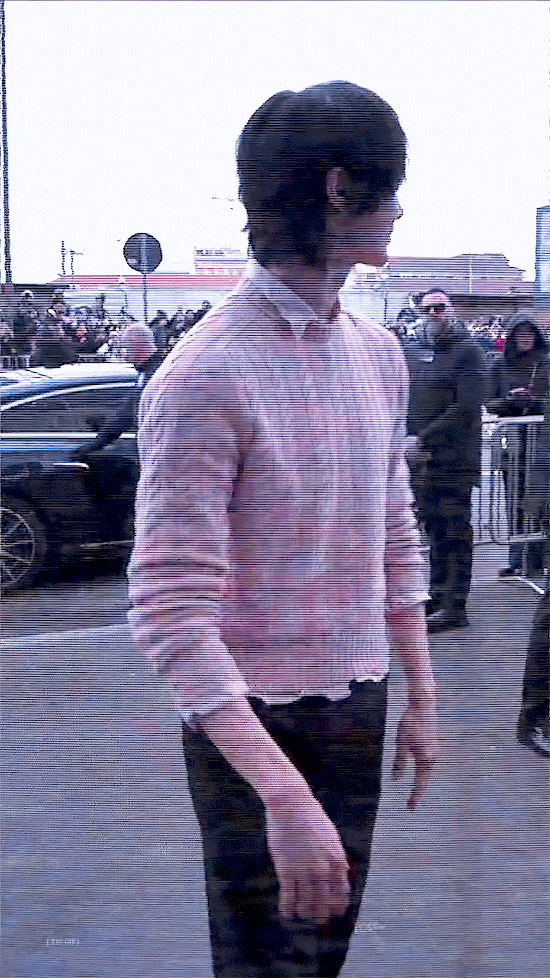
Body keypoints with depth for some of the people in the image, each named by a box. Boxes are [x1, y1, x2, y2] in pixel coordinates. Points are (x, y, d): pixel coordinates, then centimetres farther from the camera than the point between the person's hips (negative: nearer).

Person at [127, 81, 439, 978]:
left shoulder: (379, 354, 3)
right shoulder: (207, 376, -21)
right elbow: (170, 614, -25)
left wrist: (421, 697, 13)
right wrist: (285, 795, -31)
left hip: (360, 707, 7)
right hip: (254, 725, -6)